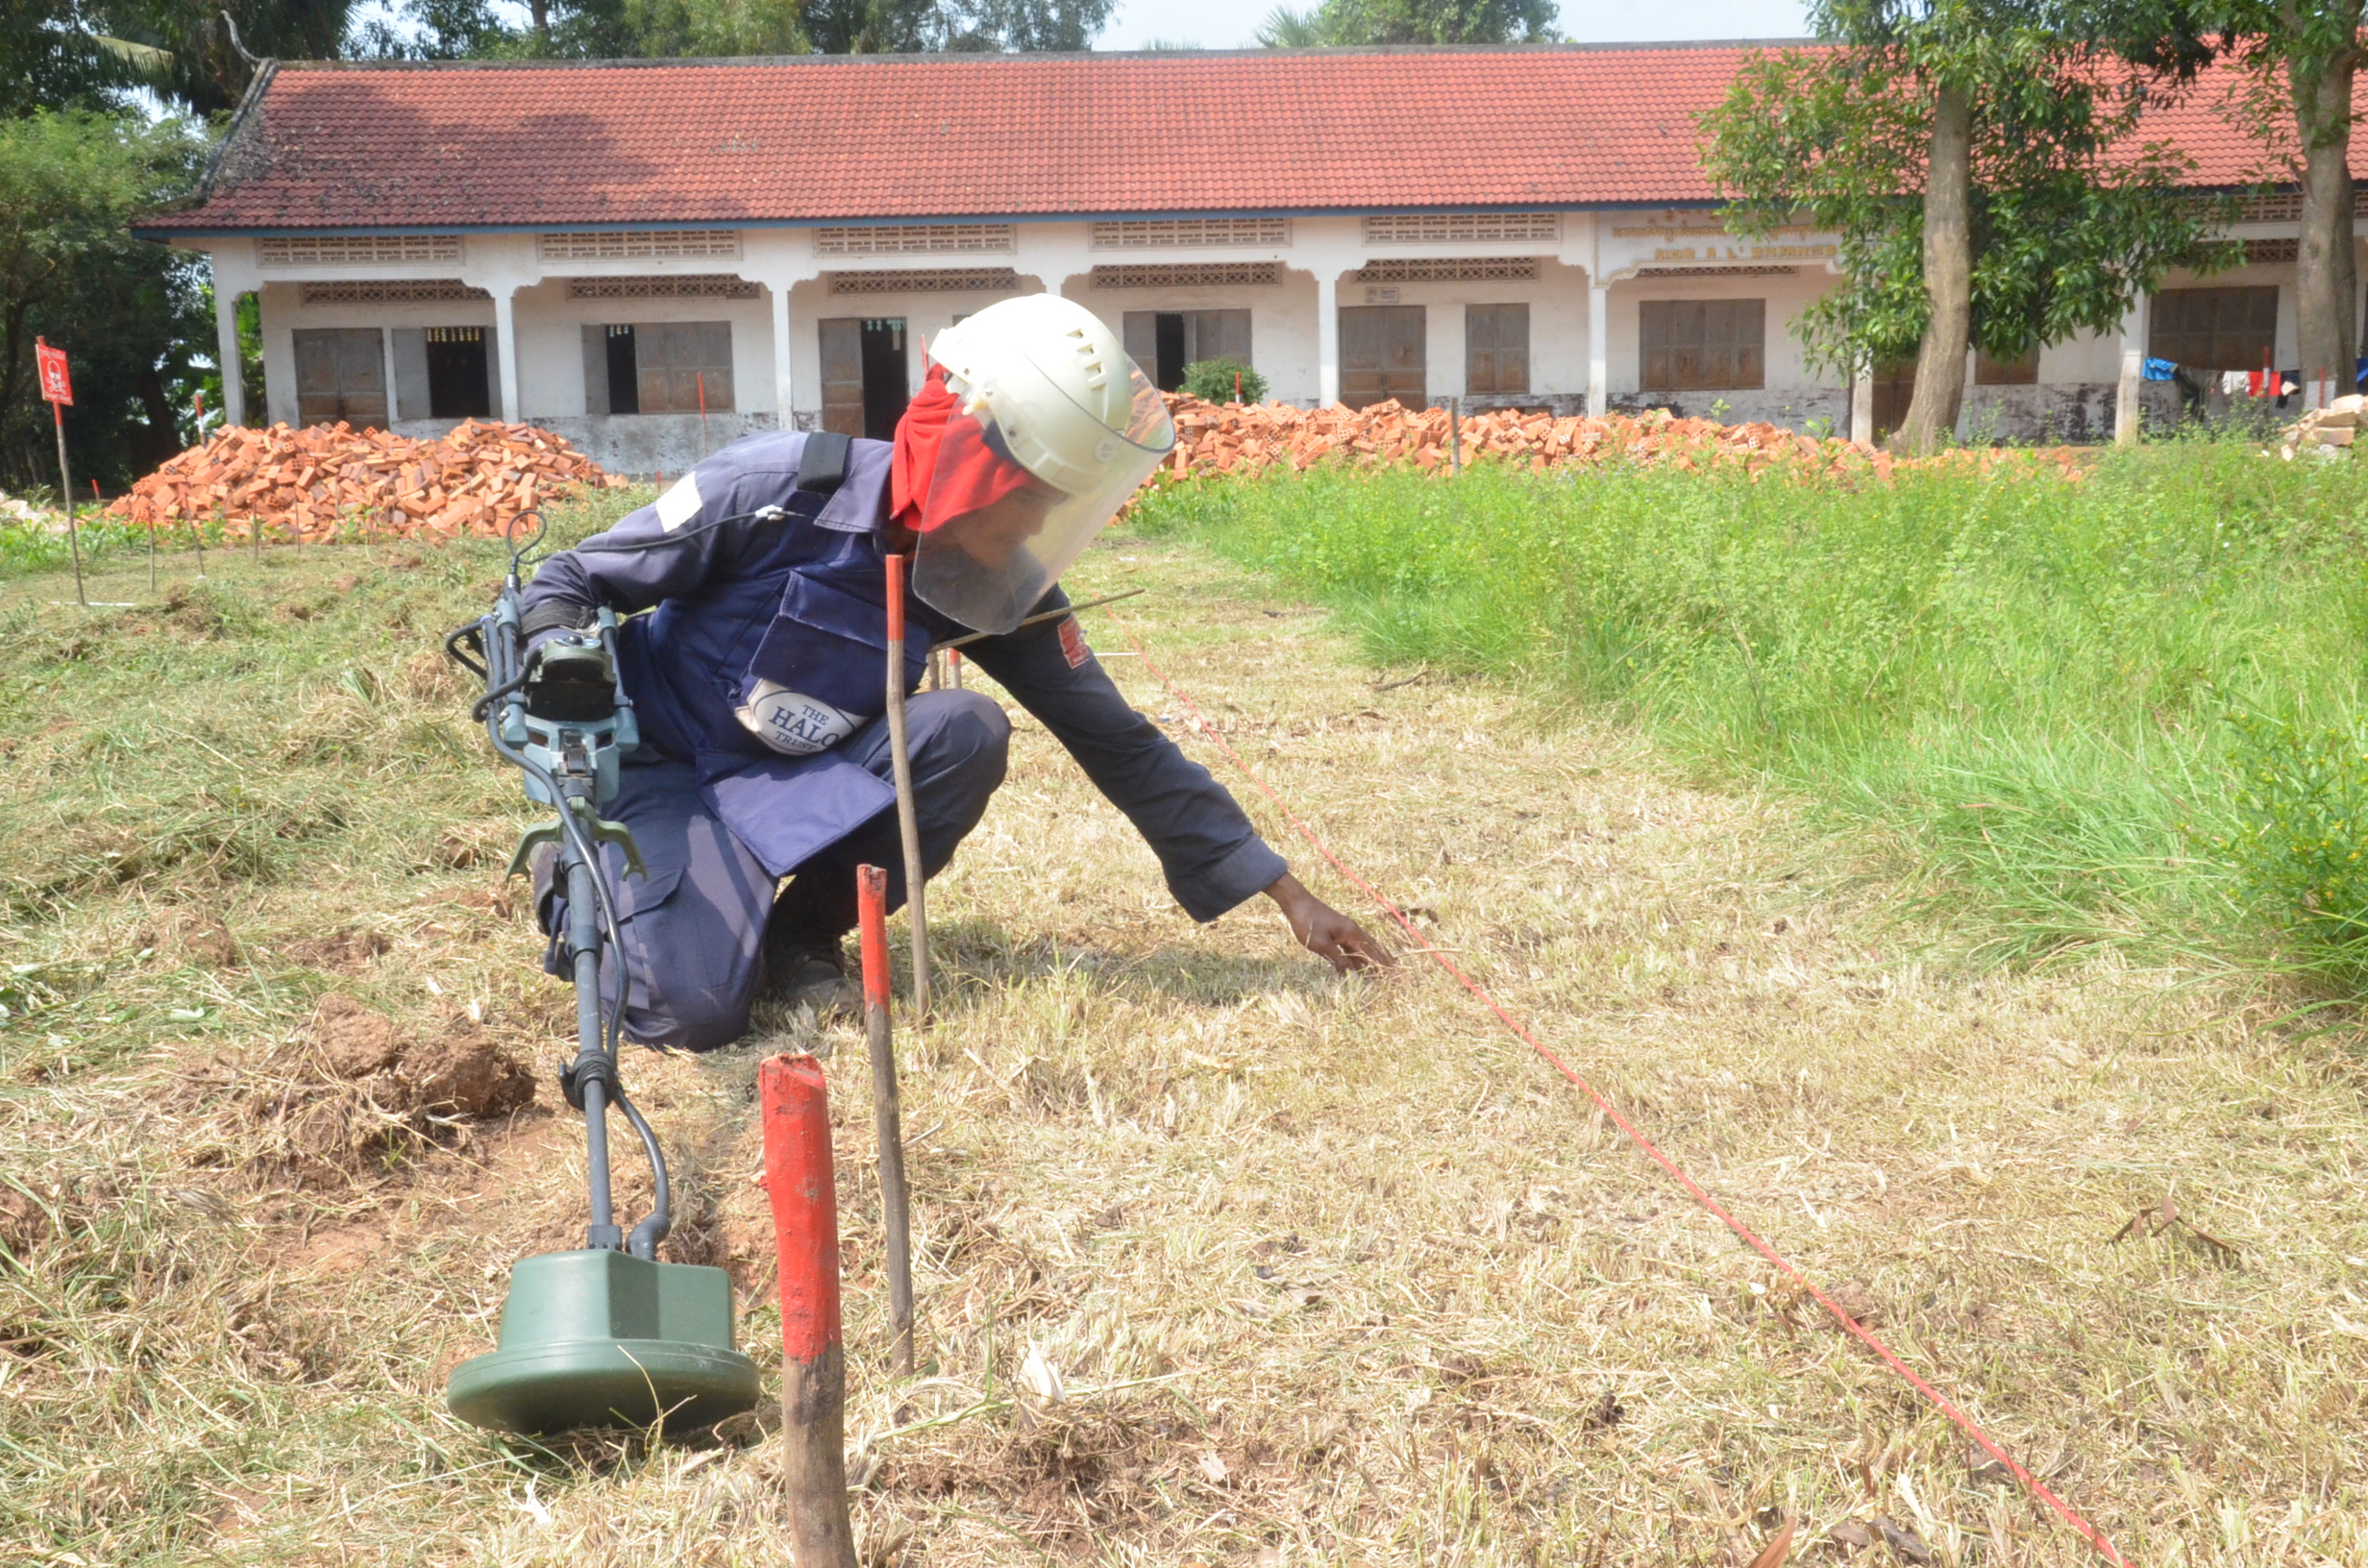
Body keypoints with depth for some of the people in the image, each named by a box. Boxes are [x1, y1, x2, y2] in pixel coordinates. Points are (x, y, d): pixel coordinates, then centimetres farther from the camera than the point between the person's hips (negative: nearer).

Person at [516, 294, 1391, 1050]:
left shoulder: (996, 588, -11)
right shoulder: (782, 489, -24)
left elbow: (1120, 744, -7)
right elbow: (574, 581, -13)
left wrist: (1286, 893, -7)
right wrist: (556, 647, -38)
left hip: (794, 777, 4)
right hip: (662, 763, -4)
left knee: (966, 734, -25)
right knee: (693, 1010, -27)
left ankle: (803, 928, -2)